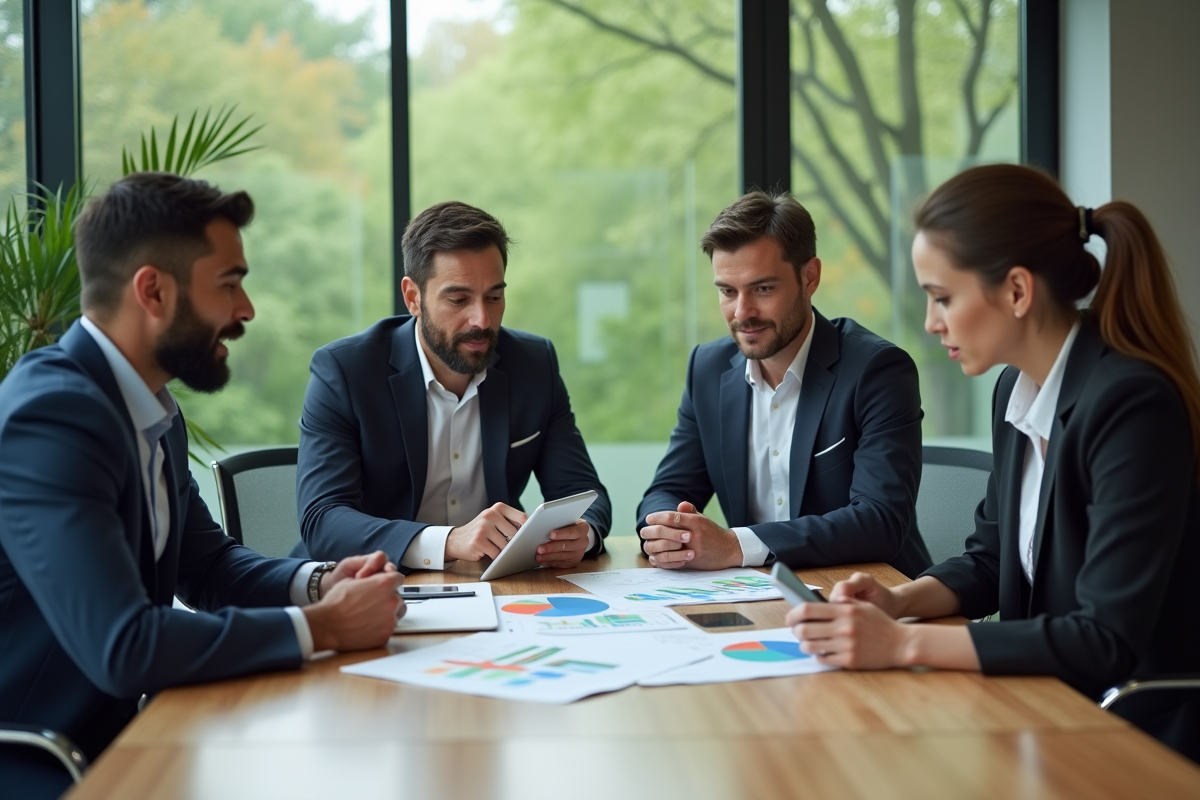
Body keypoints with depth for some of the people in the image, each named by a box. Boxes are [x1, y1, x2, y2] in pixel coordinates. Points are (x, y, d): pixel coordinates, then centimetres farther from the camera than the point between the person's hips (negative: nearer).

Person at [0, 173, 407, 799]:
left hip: (109, 734, 8)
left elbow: (205, 563, 17)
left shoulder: (153, 411, 5)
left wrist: (316, 583, -2)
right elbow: (123, 646, -29)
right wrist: (321, 626, -20)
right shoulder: (52, 415, -22)